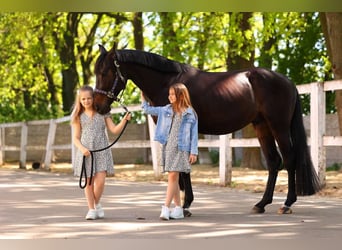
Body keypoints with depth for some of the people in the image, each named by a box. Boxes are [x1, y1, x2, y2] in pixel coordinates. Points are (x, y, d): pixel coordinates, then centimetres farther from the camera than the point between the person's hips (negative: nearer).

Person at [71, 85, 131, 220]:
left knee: (100, 181, -10)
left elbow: (114, 130, 4)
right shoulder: (79, 116, 8)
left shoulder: (102, 113, 8)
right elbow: (76, 138, 6)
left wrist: (124, 120, -12)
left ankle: (97, 204, 16)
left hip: (101, 151, 0)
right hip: (86, 152, 1)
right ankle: (91, 209, 15)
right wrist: (82, 148, -13)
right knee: (88, 182, 2)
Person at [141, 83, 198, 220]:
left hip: (181, 149, -4)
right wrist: (143, 97, 12)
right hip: (168, 147, 4)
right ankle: (178, 209, 14)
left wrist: (194, 152, -4)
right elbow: (148, 109, 19)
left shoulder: (190, 113, -1)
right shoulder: (167, 110, 9)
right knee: (173, 178, 7)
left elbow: (194, 134, 0)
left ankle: (166, 208, -12)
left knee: (173, 177, -10)